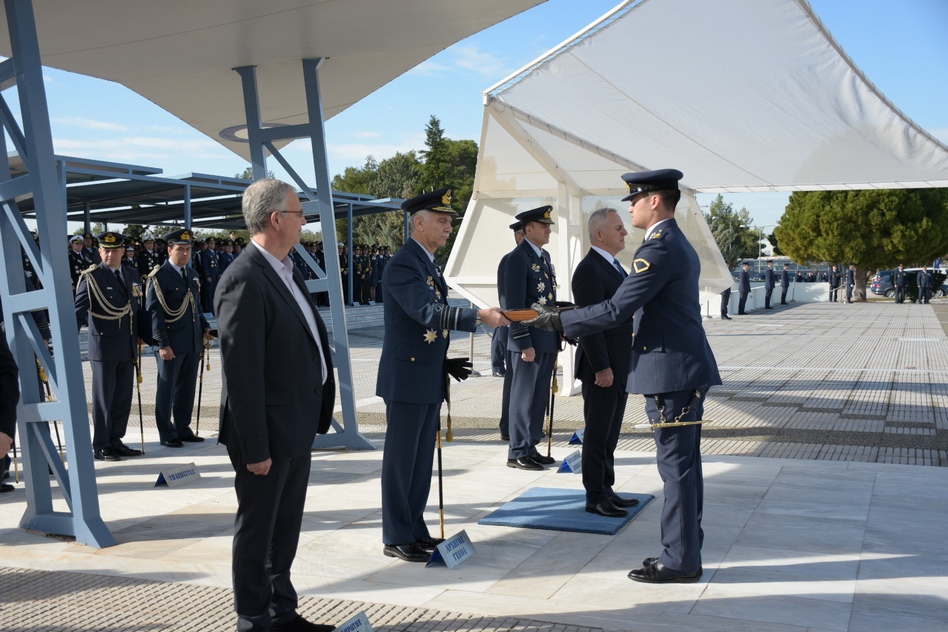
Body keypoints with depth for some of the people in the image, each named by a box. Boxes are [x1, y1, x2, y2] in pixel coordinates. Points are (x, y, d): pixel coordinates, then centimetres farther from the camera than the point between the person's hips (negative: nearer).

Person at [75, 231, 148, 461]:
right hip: (104, 347, -6)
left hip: (128, 348, 6)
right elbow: (79, 312, -13)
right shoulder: (91, 277, -7)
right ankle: (100, 446, 12)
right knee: (103, 399, 2)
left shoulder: (132, 275, 11)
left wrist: (150, 335, 13)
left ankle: (115, 441, 22)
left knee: (123, 397, 11)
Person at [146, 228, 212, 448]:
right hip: (172, 344, -7)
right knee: (167, 389, 4)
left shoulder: (192, 274, 14)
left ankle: (183, 428, 24)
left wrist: (205, 327, 8)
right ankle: (167, 434, 12)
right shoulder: (159, 276, -9)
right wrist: (163, 344, -16)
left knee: (187, 389, 13)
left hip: (193, 343, 7)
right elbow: (154, 312, -12)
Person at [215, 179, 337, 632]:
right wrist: (255, 447, -20)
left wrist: (317, 415, 14)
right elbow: (241, 371, -22)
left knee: (286, 528, 21)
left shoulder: (286, 268, 9)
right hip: (269, 432, -9)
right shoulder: (245, 280, -20)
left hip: (298, 426, 9)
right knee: (257, 532, 8)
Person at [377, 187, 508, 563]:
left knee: (422, 459, 15)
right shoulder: (402, 265, -16)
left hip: (430, 380, 9)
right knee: (401, 460, 1)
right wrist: (479, 317, -36)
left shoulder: (429, 264, 14)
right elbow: (427, 312, -30)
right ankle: (396, 539, 11)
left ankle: (415, 529, 26)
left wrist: (444, 363, 13)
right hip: (407, 379, -9)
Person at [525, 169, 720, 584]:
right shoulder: (680, 245, 16)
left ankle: (680, 561, 6)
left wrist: (560, 321, -13)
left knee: (676, 466, -3)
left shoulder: (659, 248, -17)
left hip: (671, 371, -11)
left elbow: (616, 309, -21)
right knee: (685, 464, 15)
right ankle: (685, 550, 25)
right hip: (687, 368, 11)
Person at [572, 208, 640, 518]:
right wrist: (602, 367, -22)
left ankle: (606, 490, 26)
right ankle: (595, 497, 11)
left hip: (619, 366, 9)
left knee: (610, 433, 16)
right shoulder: (589, 270, -16)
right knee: (598, 433, 1)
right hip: (603, 367, -9)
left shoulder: (613, 266, 15)